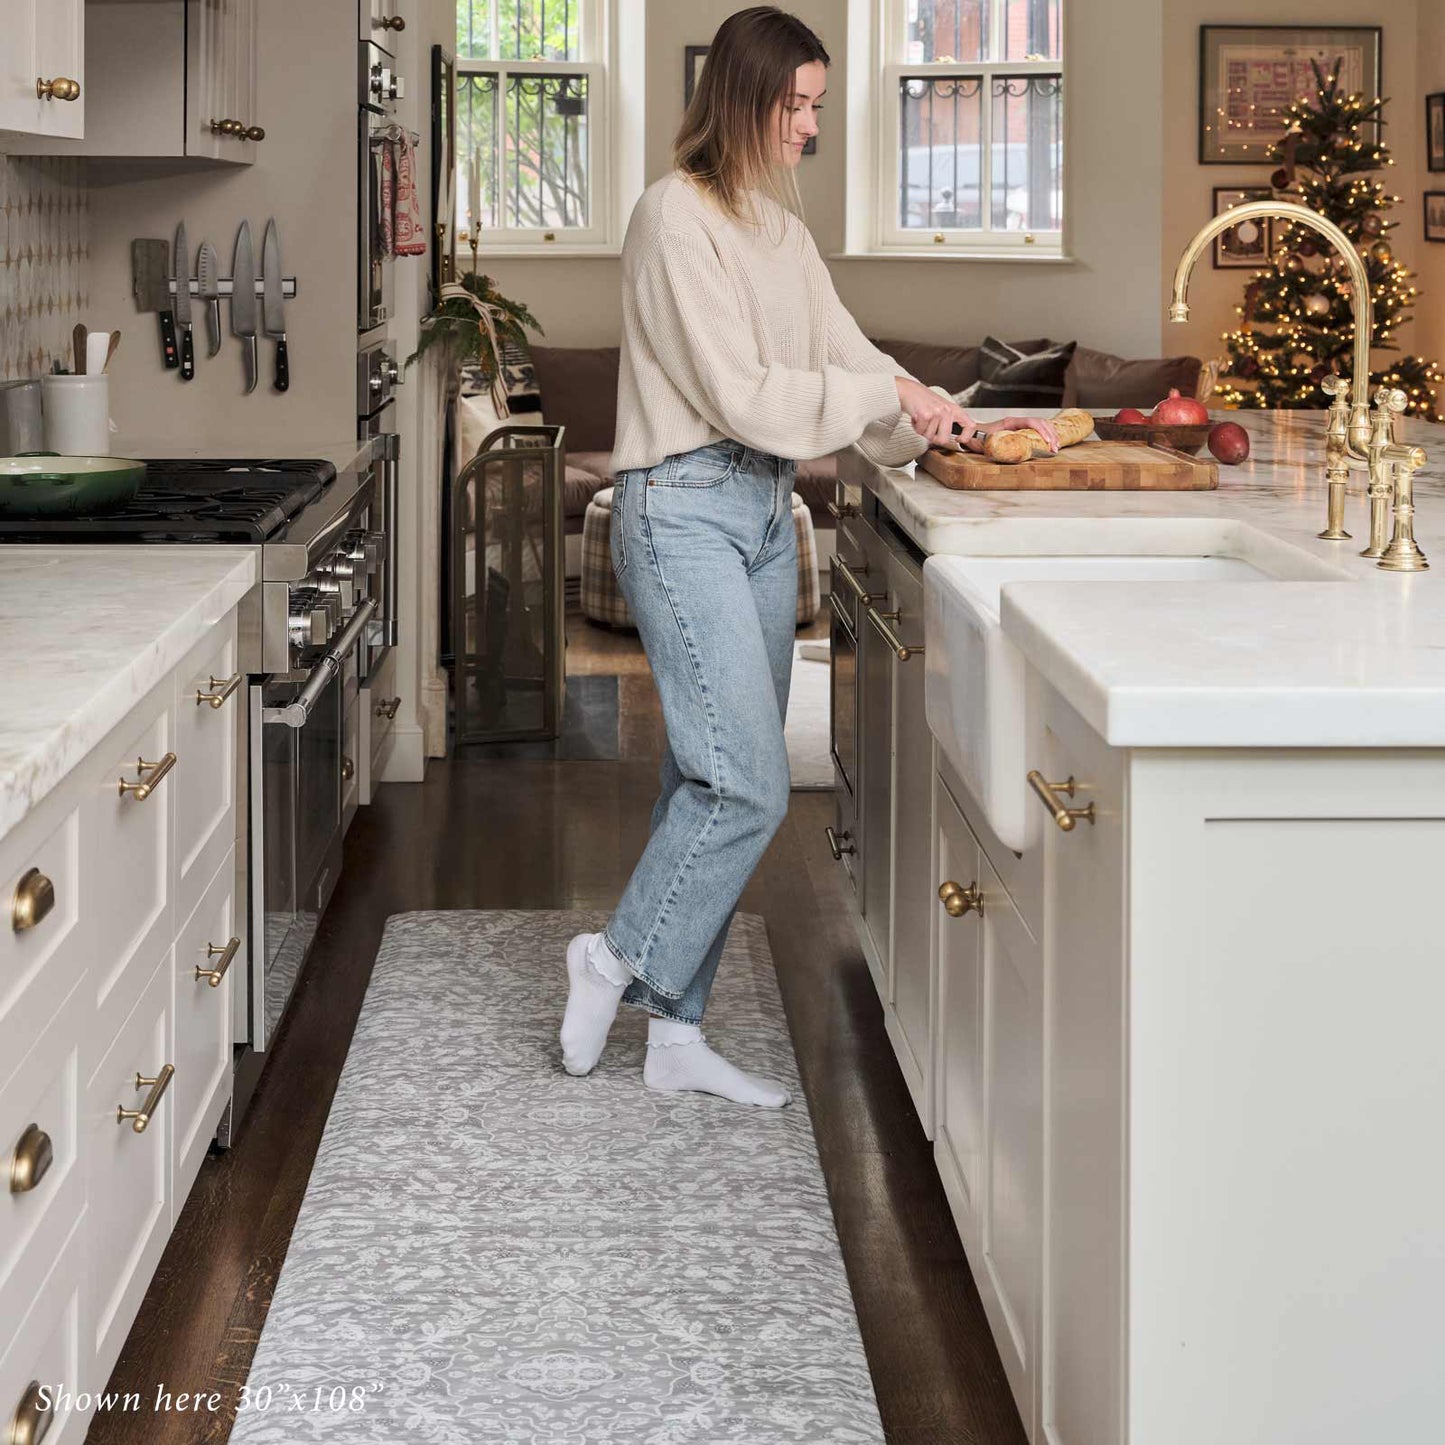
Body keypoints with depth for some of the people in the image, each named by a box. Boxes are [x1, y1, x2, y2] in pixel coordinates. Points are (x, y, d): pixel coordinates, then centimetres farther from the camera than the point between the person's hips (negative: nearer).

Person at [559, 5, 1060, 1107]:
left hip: (765, 512, 8)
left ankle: (678, 1035, 14)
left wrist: (961, 427, 4)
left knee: (715, 781, 8)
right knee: (747, 784, -13)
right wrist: (886, 394, -11)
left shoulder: (780, 224, 14)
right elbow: (740, 393, -17)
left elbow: (845, 357, 16)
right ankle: (620, 960, 7)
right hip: (684, 508, -8)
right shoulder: (678, 214, -12)